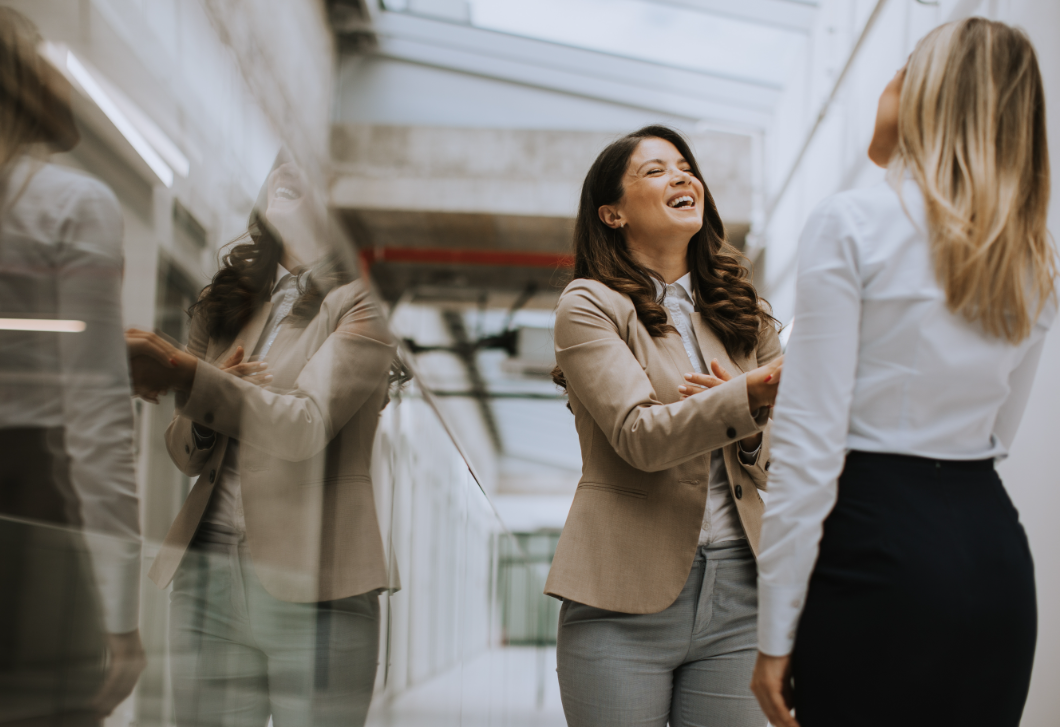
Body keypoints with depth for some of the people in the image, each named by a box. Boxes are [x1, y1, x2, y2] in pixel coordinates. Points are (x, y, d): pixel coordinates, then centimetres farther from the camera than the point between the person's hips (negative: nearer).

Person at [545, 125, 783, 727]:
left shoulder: (746, 313, 15)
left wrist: (747, 430, -9)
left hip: (737, 595, 4)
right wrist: (750, 396, -29)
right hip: (628, 598, -4)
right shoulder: (589, 306, -1)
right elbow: (641, 436, -15)